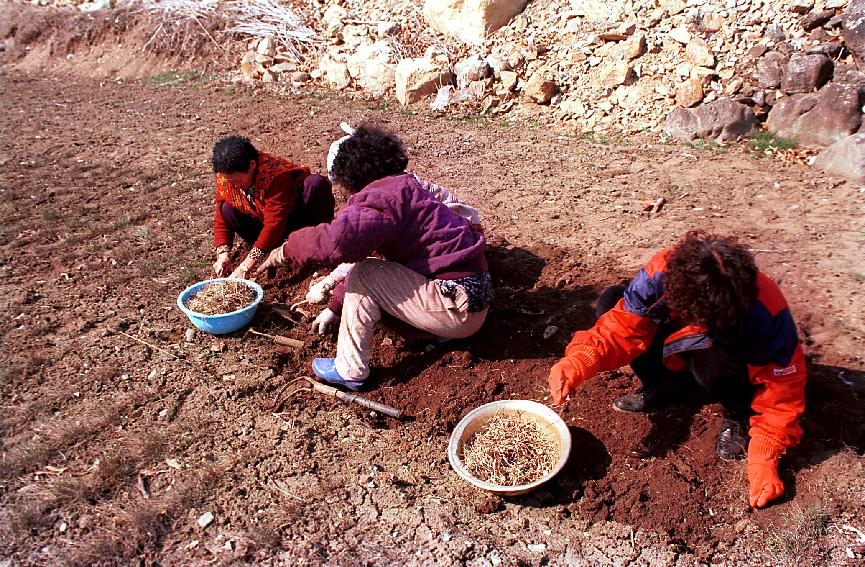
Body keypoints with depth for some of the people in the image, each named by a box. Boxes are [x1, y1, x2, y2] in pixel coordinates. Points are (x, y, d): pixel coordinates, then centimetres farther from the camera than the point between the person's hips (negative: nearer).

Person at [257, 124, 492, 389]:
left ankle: (350, 371, -1)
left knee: (363, 274, -11)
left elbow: (336, 241, -33)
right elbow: (361, 250, 22)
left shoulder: (385, 198, -16)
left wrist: (286, 251, -15)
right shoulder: (405, 189, 16)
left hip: (459, 308, -10)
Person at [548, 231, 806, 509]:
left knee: (713, 363, -41)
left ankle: (736, 415, -5)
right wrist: (578, 361, -45)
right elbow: (622, 328, -26)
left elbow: (781, 387, -25)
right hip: (676, 352, 3)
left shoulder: (766, 311, -36)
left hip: (737, 358, -3)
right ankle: (661, 387, -2)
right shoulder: (662, 274, -33)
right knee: (611, 302, -20)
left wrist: (764, 461, -28)